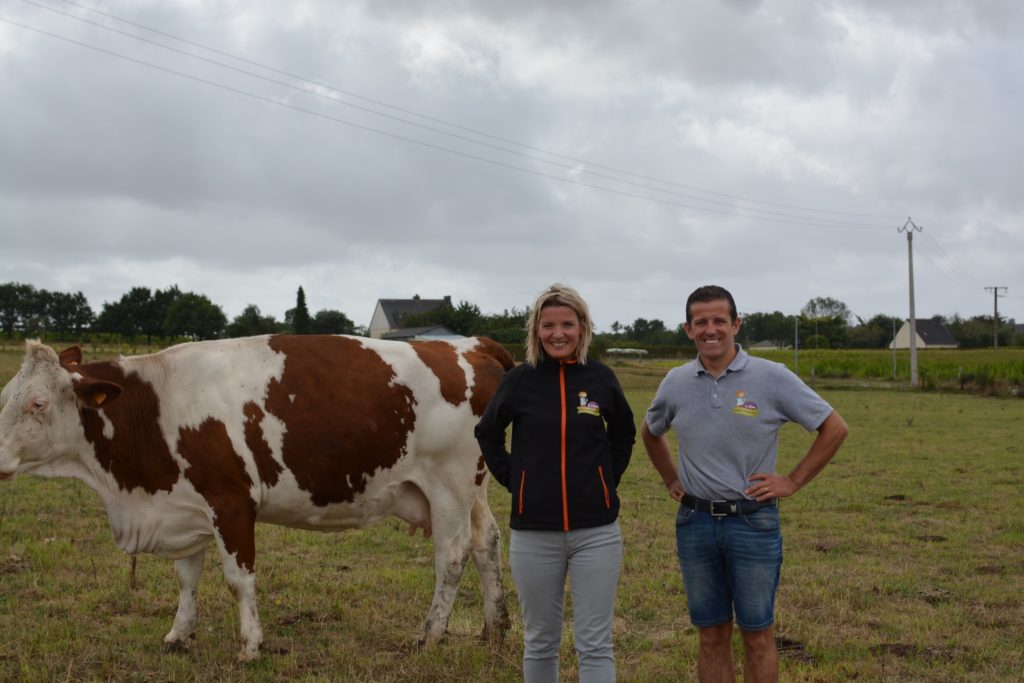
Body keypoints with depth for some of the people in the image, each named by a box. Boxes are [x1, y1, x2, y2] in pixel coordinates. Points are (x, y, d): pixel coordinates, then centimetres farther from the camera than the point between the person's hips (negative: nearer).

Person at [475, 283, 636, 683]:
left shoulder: (601, 378, 1)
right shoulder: (520, 380, -1)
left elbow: (623, 433, 19)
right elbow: (487, 433, 14)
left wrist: (610, 478, 8)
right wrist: (511, 480, 4)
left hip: (596, 531, 0)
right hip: (533, 533, 0)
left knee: (595, 645, 1)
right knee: (540, 643, 11)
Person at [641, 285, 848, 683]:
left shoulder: (772, 378, -8)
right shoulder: (676, 382, 4)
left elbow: (834, 428, -2)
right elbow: (650, 433, 24)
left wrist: (793, 482, -5)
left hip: (753, 521, -3)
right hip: (694, 522, 3)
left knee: (757, 636, 4)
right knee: (712, 636, 10)